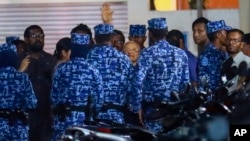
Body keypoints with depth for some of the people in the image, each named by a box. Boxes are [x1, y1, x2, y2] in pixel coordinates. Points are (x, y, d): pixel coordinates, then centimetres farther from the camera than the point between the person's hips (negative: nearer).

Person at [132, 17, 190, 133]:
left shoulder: (147, 54, -7)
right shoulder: (180, 53, 7)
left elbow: (137, 82, -14)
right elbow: (186, 82, 10)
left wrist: (137, 107, -8)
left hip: (153, 108, -4)